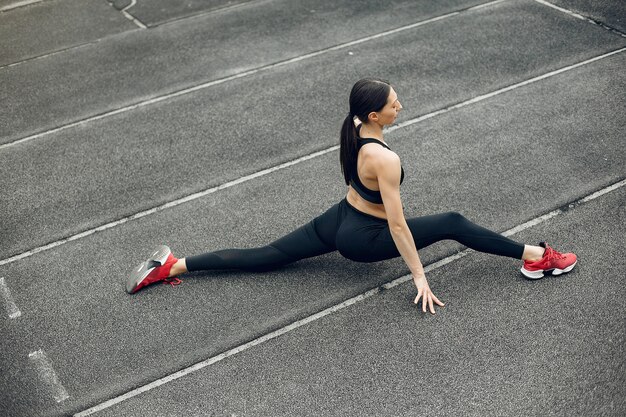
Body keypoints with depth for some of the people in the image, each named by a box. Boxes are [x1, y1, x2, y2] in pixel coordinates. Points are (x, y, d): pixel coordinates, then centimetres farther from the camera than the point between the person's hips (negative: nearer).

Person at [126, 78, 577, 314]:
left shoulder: (355, 129, -7)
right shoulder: (385, 159, -31)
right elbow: (397, 226, -26)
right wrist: (420, 277, -18)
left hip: (339, 218, 7)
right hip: (363, 239, -7)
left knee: (266, 257, 11)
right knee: (452, 223, -7)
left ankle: (172, 265, 10)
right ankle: (535, 256, 0)